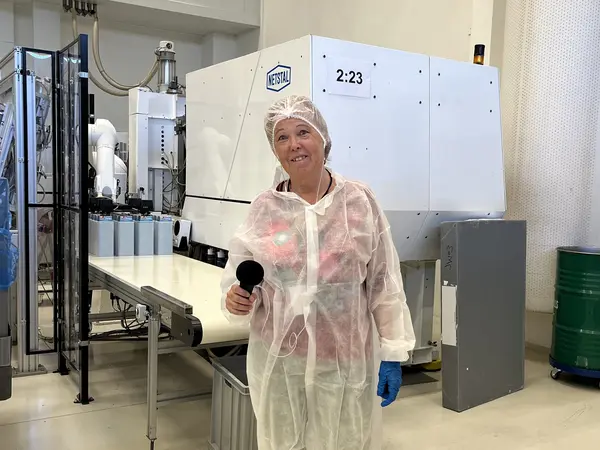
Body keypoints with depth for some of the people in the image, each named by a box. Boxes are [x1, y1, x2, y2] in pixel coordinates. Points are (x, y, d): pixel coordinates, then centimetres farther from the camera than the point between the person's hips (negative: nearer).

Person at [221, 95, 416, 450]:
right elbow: (242, 281, 4)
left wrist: (392, 354, -2)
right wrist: (237, 300, -18)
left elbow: (385, 285, -1)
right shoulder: (263, 210, -1)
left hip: (347, 361, -1)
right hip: (278, 361, 1)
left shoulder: (360, 201, -4)